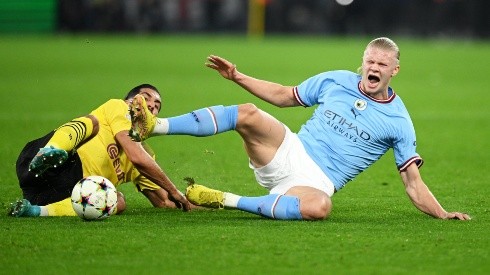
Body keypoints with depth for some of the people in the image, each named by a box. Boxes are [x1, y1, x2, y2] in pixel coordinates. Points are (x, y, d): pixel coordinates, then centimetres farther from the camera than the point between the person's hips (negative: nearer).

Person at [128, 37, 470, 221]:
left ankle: (227, 201, -29)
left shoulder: (398, 122, 0)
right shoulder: (335, 81, 7)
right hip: (288, 153, 3)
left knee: (318, 207, -42)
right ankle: (152, 127, -29)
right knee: (248, 114, -26)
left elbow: (414, 184, 2)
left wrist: (443, 214, -12)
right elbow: (284, 95, 20)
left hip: (317, 181, -3)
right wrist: (238, 77, 12)